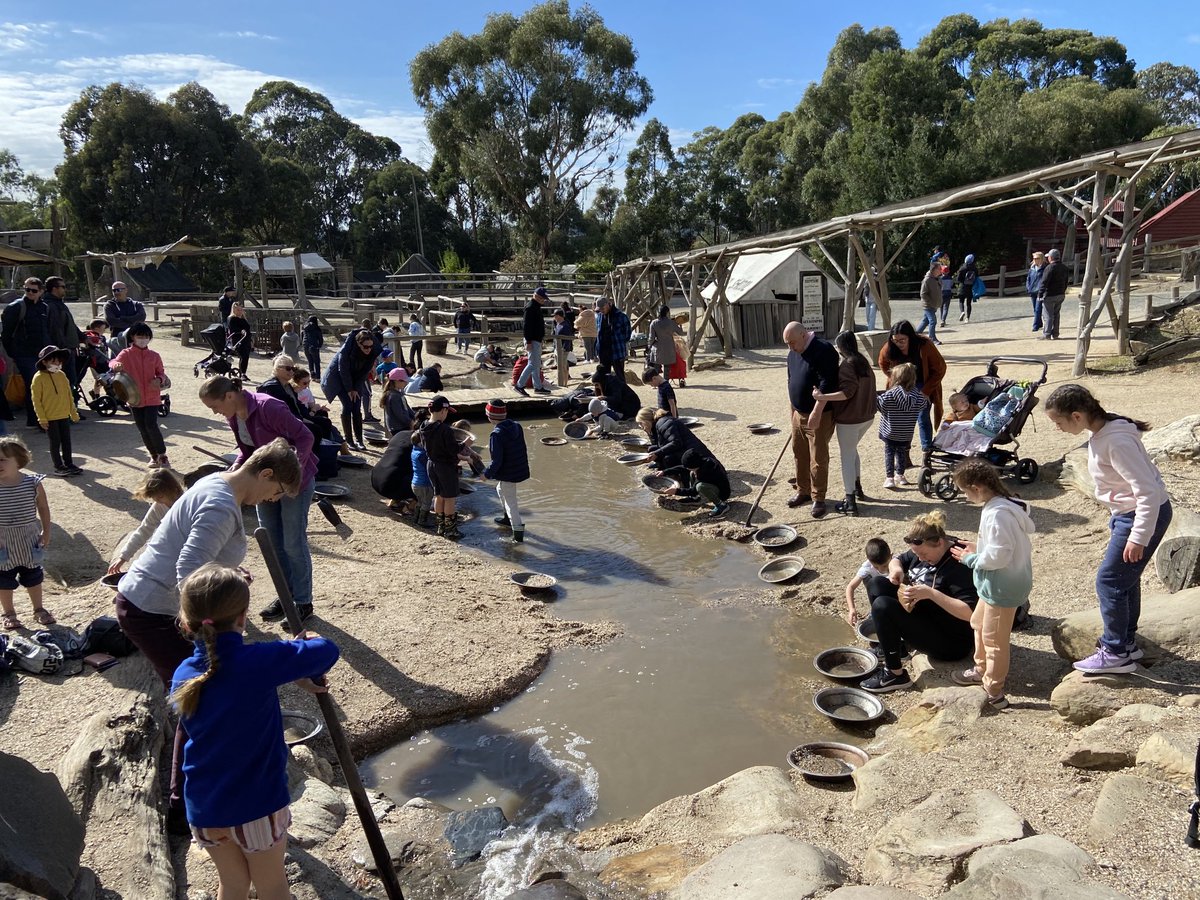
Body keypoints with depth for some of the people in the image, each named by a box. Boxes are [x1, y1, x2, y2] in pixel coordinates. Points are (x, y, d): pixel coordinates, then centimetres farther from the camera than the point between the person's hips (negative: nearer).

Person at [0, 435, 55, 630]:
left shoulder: (33, 483, -13)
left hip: (29, 540, 1)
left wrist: (46, 532, 0)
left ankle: (39, 609, 33)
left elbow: (43, 508, 0)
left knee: (33, 577, 16)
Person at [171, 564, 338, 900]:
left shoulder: (183, 676, -5)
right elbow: (327, 652, -18)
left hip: (203, 808, 5)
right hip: (257, 805, -4)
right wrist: (307, 641, 2)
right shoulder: (258, 660, -23)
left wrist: (290, 674, 5)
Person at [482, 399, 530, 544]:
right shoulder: (517, 427, 0)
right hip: (521, 470, 8)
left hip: (507, 473, -8)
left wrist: (487, 473, -8)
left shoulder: (496, 435, -24)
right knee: (500, 490, 31)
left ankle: (518, 533, 6)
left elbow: (497, 461, -23)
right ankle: (508, 518, 45)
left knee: (511, 502, 4)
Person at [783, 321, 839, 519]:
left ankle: (818, 498, 8)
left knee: (818, 458, -2)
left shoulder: (823, 350, -19)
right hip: (798, 413, 8)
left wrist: (817, 411, -26)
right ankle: (803, 491, 30)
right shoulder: (793, 352, 8)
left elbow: (827, 383, -24)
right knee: (799, 453, 16)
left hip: (819, 415, -8)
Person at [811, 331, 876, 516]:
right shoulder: (863, 361, 8)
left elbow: (847, 392, -26)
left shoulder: (846, 364, -17)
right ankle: (857, 488, 36)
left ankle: (850, 503, 2)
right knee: (852, 450, 27)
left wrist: (822, 397, -30)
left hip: (849, 419, -8)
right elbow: (867, 388, 13)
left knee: (846, 457, 1)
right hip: (867, 416, 8)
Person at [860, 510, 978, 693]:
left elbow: (970, 612, -34)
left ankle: (895, 675, -12)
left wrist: (931, 593, -37)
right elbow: (898, 560, 13)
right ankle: (896, 645, 14)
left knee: (882, 606, -23)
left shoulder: (959, 567, -27)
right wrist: (896, 569, -11)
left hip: (950, 643, -9)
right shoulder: (923, 550, -2)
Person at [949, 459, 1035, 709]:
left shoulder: (997, 514, -29)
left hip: (1003, 587, -11)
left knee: (993, 639, 4)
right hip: (995, 585, 11)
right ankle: (982, 669, 45)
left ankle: (994, 693, 19)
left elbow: (999, 555, -29)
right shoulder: (1003, 503, 3)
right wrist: (978, 549, 5)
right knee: (979, 623, 27)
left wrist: (971, 559, -14)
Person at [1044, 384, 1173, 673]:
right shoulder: (1101, 433, 1)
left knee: (1109, 581, -2)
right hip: (1128, 513, 10)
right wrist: (1117, 520, 21)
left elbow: (1148, 491, -28)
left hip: (1146, 515, -10)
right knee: (1126, 579, 19)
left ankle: (1116, 653, 10)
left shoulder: (1115, 442, -28)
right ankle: (1126, 642, 34)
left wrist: (1138, 537, -24)